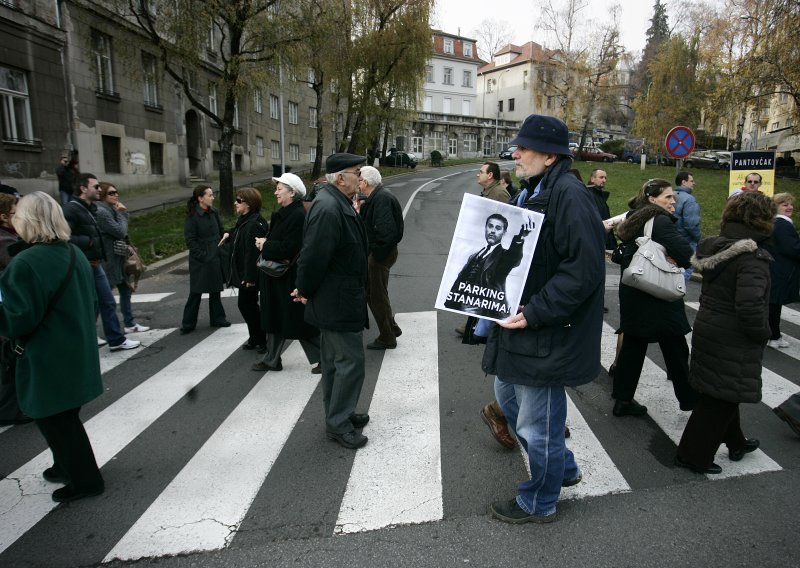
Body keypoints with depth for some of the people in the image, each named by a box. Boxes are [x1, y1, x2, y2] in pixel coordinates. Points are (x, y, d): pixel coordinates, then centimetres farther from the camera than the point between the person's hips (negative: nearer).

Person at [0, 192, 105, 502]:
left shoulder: (25, 263, -22)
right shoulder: (75, 254, 4)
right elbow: (91, 302, 12)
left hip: (49, 362, -8)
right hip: (79, 352, 8)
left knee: (54, 419, 8)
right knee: (64, 416, 23)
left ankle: (85, 480, 19)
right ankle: (67, 466, 40)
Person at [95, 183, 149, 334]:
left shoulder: (111, 209, 12)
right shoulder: (101, 212, -18)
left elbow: (122, 233, 12)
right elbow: (120, 232, -21)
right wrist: (122, 213, -10)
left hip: (119, 258, 10)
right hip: (108, 260, -10)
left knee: (126, 290, 16)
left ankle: (130, 324, 27)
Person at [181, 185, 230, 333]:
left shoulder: (214, 212, 5)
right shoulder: (192, 216, -12)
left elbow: (220, 232, 14)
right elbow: (190, 239, -13)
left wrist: (221, 250, 6)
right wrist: (202, 255, -16)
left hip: (215, 258, 6)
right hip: (200, 261, -6)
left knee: (215, 289, 14)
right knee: (196, 292, 1)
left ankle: (217, 318, 26)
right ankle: (188, 323, 13)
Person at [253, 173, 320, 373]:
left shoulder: (298, 216, -19)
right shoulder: (282, 214, 10)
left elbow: (289, 248, -25)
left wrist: (265, 245, -14)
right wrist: (265, 243, -3)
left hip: (291, 278, -10)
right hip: (278, 277, 10)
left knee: (299, 321, 0)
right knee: (276, 319, 17)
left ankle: (321, 359, 13)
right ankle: (272, 359, 29)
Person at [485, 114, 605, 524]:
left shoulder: (569, 196, -19)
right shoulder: (539, 192, 12)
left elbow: (583, 271, -26)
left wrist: (533, 314, -26)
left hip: (547, 336, -10)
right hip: (521, 323, 11)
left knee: (537, 424, 7)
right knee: (508, 398, 24)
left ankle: (539, 503, 32)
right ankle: (562, 468, 44)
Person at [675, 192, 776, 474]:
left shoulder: (716, 247, 3)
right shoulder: (752, 257, -21)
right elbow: (750, 306, -28)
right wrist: (763, 333, -10)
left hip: (707, 330, 8)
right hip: (733, 342, -8)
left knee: (722, 393, 23)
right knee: (720, 400, 5)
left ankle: (735, 442, 45)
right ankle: (693, 456, 16)